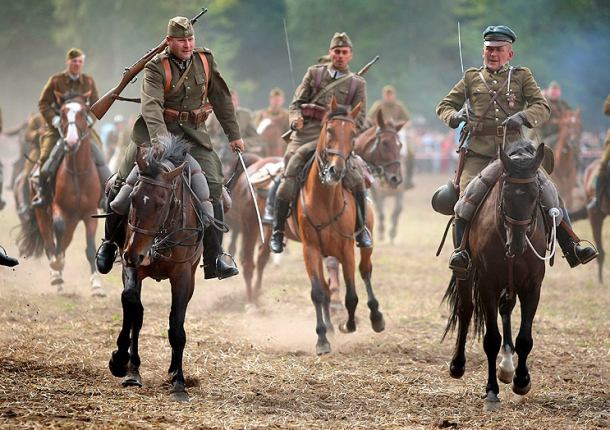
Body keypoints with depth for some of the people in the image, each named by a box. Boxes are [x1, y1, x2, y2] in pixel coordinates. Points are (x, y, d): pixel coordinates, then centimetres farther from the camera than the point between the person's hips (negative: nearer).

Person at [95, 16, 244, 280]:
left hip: (193, 134, 2)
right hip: (156, 131, -2)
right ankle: (110, 241, 18)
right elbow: (151, 105, -26)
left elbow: (221, 99, 12)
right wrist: (160, 137, -42)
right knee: (123, 183, -5)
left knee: (212, 187, -13)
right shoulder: (156, 68, -11)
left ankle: (215, 258, -11)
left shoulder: (205, 61, 2)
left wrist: (234, 135, 14)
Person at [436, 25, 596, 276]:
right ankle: (461, 251, -17)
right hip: (478, 153, 0)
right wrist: (453, 116, -5)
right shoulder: (471, 78, 16)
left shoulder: (522, 77, 14)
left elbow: (543, 108, 3)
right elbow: (444, 106, 20)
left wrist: (522, 117, -18)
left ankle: (571, 248, -5)